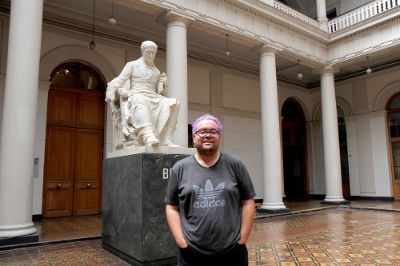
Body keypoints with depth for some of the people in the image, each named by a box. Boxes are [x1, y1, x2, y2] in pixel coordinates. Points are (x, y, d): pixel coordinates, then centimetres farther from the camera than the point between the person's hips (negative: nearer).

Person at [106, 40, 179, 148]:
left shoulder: (157, 72, 25)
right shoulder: (132, 65, 16)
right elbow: (119, 81, 9)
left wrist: (164, 84, 1)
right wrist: (122, 92, -11)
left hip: (153, 99, 4)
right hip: (135, 97, -4)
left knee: (172, 103, -27)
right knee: (141, 101, -42)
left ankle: (165, 140, -37)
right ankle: (148, 135, -65)